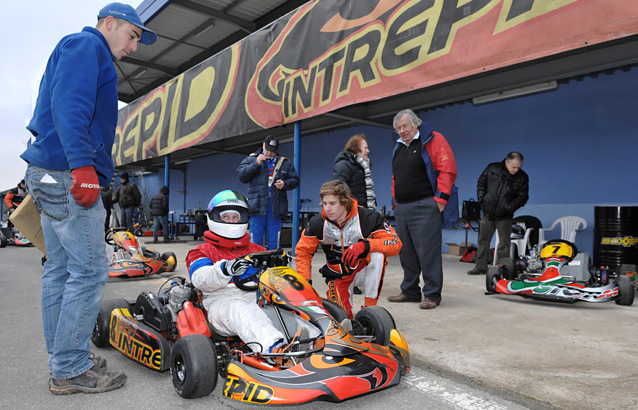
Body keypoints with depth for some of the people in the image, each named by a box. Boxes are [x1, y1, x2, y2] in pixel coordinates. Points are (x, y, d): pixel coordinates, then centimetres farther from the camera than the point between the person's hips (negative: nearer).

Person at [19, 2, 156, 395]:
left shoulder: (88, 54, 29)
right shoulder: (86, 44, -2)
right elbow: (68, 104, -19)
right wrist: (82, 165, -27)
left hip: (51, 174, 11)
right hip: (68, 173, -11)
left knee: (60, 270, 11)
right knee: (89, 270, -9)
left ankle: (64, 359, 19)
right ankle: (71, 370, -1)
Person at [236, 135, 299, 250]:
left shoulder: (285, 163, 17)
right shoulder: (251, 160, 13)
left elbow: (295, 180, 16)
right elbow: (241, 175, 0)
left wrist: (285, 184, -4)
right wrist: (256, 164, -8)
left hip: (276, 205, 2)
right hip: (257, 205, -1)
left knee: (274, 242, 3)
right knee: (255, 241, -1)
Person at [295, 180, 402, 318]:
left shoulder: (368, 217, -20)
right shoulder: (317, 223, -11)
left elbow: (395, 244, -25)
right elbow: (303, 251, 1)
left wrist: (365, 245, -41)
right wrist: (305, 281, -9)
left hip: (363, 270, -1)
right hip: (338, 275, 2)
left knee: (378, 254, -34)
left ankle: (370, 306, -18)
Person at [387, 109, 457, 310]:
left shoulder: (433, 140, -3)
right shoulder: (399, 147, 20)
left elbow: (448, 170, -11)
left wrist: (441, 198, -16)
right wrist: (395, 201, 19)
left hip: (424, 207, -7)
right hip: (402, 208, 8)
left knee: (428, 251, -6)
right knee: (406, 252, 11)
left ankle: (432, 295, 3)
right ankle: (410, 291, 21)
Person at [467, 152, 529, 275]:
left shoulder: (522, 177, -5)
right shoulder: (492, 168, -3)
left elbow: (522, 197, -3)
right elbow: (481, 183, 7)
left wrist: (509, 208, -16)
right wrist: (482, 200, -4)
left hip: (504, 217, -2)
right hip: (488, 213, 2)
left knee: (504, 244, 2)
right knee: (483, 240, 10)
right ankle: (480, 267, 21)